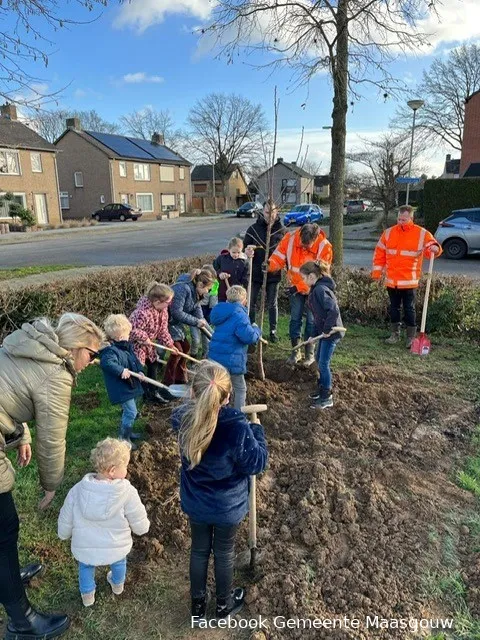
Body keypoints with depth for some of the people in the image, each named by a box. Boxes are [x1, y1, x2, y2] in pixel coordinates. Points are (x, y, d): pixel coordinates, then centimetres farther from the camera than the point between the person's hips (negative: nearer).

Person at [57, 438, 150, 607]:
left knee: (85, 567, 35)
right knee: (119, 561, 33)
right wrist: (144, 526, 7)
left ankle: (87, 595, 53)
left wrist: (64, 534, 21)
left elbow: (65, 520, -1)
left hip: (84, 551, 1)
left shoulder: (77, 490, -16)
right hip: (116, 550, -1)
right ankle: (117, 584, 58)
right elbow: (141, 527, -16)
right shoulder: (128, 493, -26)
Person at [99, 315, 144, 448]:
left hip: (131, 384, 10)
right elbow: (106, 363, -41)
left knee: (129, 410, 24)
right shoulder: (110, 350, -23)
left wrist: (139, 371, -2)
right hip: (122, 388, -10)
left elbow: (135, 361, 14)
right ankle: (123, 437, 9)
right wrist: (121, 370, -43)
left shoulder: (127, 347, 5)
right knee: (131, 412, -7)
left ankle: (127, 431, 43)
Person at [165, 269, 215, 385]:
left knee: (185, 346, 13)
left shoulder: (195, 292, 1)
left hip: (175, 321, 10)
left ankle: (180, 380, 25)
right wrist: (196, 321, -25)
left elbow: (196, 307, 2)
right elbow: (176, 312, -30)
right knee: (177, 350, -9)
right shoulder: (183, 289, -29)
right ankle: (168, 383, 4)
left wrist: (201, 321, -18)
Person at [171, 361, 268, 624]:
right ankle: (224, 604, 49)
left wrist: (199, 402, 0)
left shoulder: (183, 419, -22)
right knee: (224, 553, 23)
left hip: (195, 503, 3)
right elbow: (257, 463, -19)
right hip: (228, 506, -3)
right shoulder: (237, 427, -35)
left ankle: (197, 604, 49)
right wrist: (257, 431, -8)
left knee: (199, 550, 26)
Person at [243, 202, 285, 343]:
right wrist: (247, 251, -23)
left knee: (272, 304, 13)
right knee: (251, 303, 7)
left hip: (273, 274, 0)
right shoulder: (253, 228, -3)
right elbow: (245, 246, -1)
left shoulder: (282, 230, -3)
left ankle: (273, 331, 26)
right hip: (255, 273, 0)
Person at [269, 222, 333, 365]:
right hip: (295, 287, 2)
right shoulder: (290, 238, -18)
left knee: (311, 321, 3)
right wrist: (270, 265, -35)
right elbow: (279, 257, -12)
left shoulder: (325, 247, -25)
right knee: (295, 319, 6)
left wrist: (299, 287, -27)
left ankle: (310, 353, 18)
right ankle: (295, 351, 20)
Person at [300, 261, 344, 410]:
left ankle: (327, 398, 10)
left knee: (323, 364, -2)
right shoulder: (316, 289, 10)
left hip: (331, 332, -10)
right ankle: (322, 389, 36)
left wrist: (327, 330, -22)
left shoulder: (320, 289, -21)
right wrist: (314, 334, 16)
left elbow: (334, 310, -30)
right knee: (319, 361, 20)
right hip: (324, 331, 10)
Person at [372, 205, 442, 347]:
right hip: (391, 280, 3)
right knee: (394, 308, 13)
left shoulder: (422, 233, -3)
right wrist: (377, 272, 5)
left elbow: (431, 250, -2)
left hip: (409, 281, -3)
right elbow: (379, 253, 9)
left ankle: (411, 337, 14)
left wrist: (435, 248, -26)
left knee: (409, 309, 3)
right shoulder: (389, 232, 6)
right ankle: (395, 334, 24)